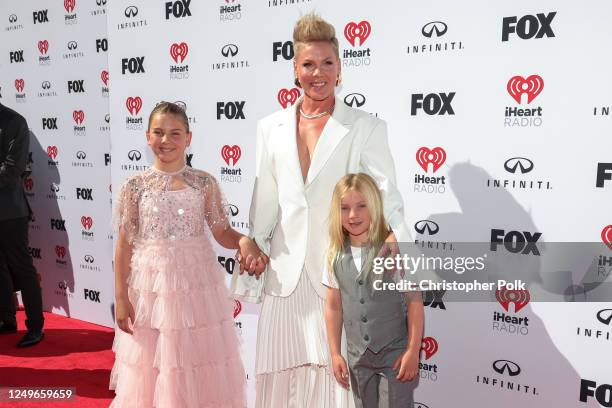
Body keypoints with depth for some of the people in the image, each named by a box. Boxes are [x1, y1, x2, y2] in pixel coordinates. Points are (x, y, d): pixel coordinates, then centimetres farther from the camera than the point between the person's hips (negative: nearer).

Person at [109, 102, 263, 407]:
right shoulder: (135, 186, -1)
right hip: (150, 285, 0)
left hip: (197, 282, 0)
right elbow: (124, 246, 1)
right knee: (151, 370, 11)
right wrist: (120, 298, 0)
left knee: (200, 367, 9)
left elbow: (222, 233, 2)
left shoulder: (204, 183, -1)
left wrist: (244, 241, -20)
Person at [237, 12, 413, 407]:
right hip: (286, 268, 3)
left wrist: (394, 238, -25)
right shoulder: (271, 128, 7)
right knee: (285, 371, 13)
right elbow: (265, 201, 10)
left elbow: (388, 195, -9)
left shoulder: (366, 128, -3)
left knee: (339, 370, 6)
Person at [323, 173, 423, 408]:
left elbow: (414, 301, -11)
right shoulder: (335, 256, -2)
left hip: (395, 349, -4)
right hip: (358, 353, 4)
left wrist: (413, 351, -12)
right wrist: (335, 354, 4)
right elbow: (333, 307, 4)